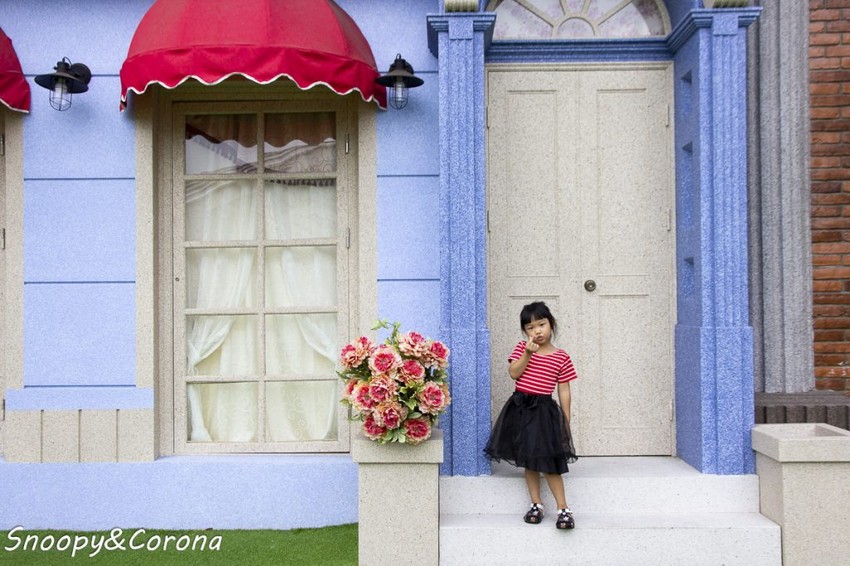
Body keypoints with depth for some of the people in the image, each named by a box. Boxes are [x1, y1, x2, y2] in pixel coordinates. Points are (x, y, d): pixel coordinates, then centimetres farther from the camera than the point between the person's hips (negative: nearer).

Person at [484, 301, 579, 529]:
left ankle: (563, 508, 2)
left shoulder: (561, 357, -1)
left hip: (544, 410, -3)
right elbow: (513, 373, -7)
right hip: (520, 407, 3)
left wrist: (566, 421, 0)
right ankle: (536, 504, 20)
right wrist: (528, 353, -17)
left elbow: (564, 391, 1)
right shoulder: (522, 348, 5)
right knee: (529, 461, 9)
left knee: (548, 461, -7)